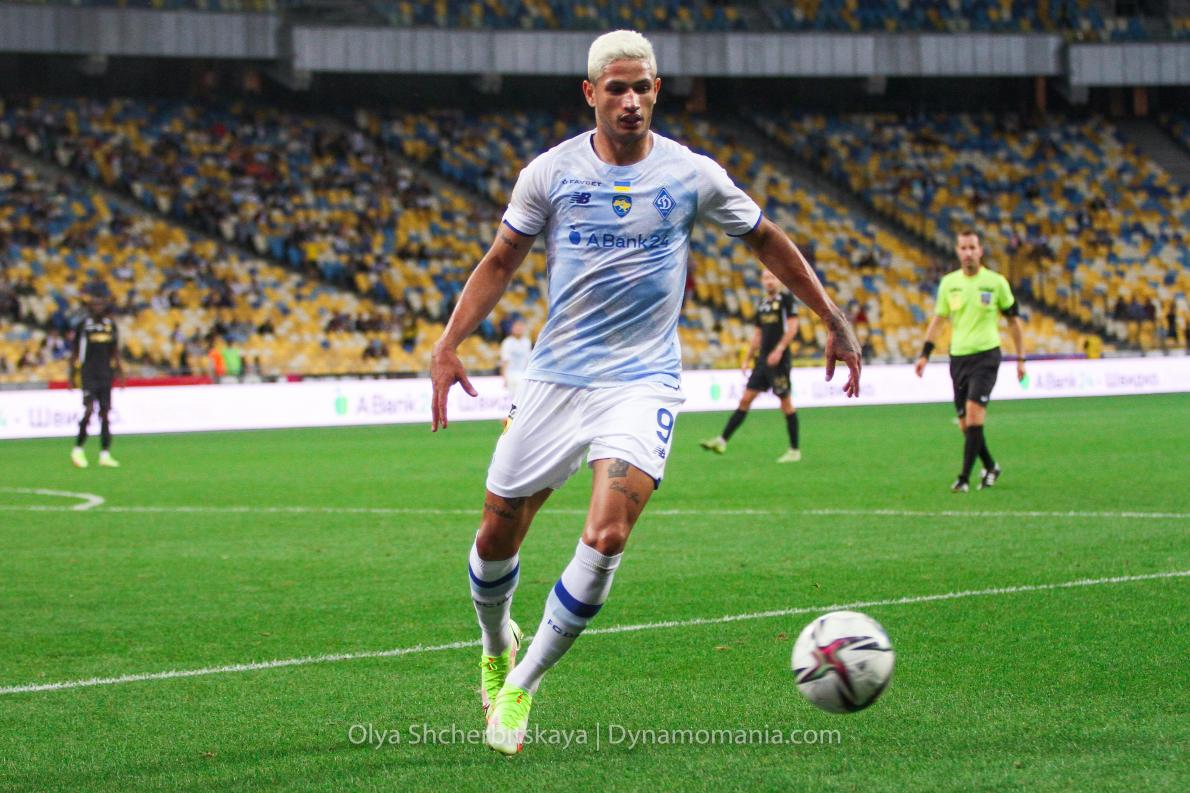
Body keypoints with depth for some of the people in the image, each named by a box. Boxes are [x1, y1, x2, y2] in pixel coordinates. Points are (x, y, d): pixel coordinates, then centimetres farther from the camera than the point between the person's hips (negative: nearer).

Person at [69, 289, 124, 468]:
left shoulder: (111, 325, 10)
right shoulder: (83, 325, -2)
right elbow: (74, 351, 4)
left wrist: (119, 371, 13)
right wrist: (72, 375, 2)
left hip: (106, 374, 4)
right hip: (88, 374, -4)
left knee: (105, 412, 2)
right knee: (89, 409, -15)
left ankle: (105, 454, 3)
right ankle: (78, 449, -2)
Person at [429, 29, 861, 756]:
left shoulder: (692, 175, -1)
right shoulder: (551, 173, -1)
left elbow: (767, 240, 14)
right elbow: (500, 263, 8)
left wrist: (835, 323, 15)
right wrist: (448, 344, -3)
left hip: (644, 381, -1)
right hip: (557, 376, 1)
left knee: (607, 537, -21)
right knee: (497, 537, 6)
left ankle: (522, 686, -4)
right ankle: (497, 647, 40)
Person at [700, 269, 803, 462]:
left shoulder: (786, 298, -4)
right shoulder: (762, 303, 17)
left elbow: (792, 327, -12)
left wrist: (779, 349, -21)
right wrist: (748, 358, 17)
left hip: (778, 360, -7)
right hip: (762, 360, 7)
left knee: (786, 404, -2)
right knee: (745, 399, 3)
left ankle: (795, 450, 6)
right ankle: (722, 441, 0)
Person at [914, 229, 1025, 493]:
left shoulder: (996, 282, -2)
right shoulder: (948, 282, 6)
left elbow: (1013, 320, 6)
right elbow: (938, 319, 15)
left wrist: (1020, 358, 6)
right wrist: (924, 355, 7)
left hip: (986, 355, -4)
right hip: (958, 357, 4)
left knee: (974, 412, -19)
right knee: (965, 422, 7)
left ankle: (964, 478, -18)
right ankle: (990, 466, 30)